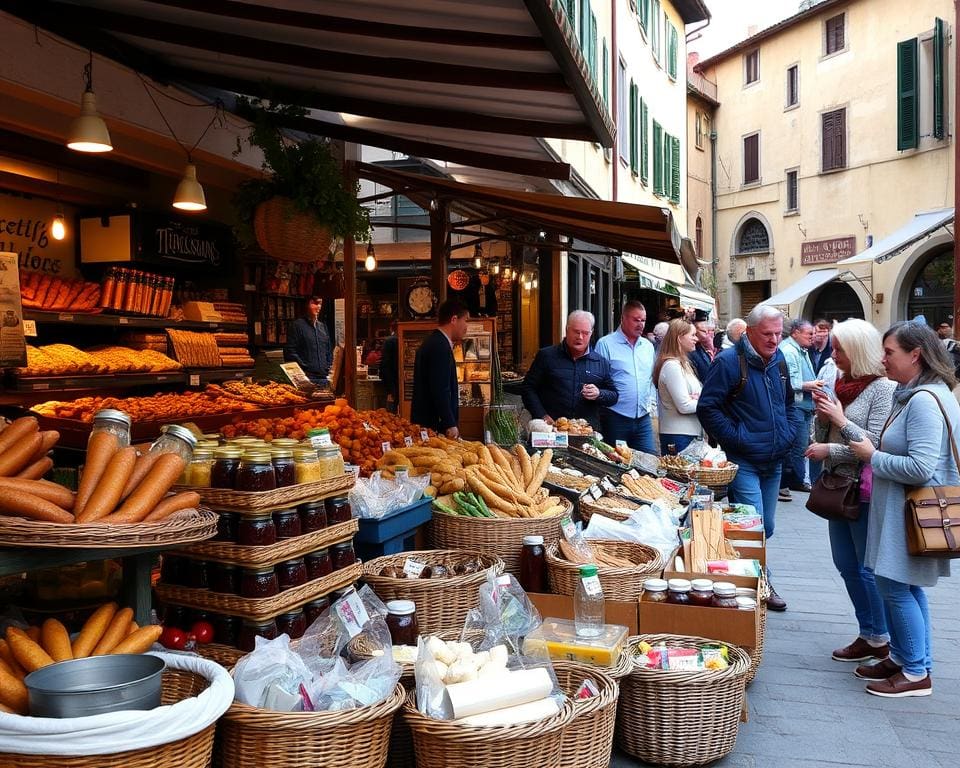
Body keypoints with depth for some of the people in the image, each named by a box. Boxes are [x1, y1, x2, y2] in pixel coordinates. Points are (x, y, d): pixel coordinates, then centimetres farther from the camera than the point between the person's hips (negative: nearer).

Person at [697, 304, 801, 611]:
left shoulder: (779, 362, 10)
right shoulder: (729, 361, -14)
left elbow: (789, 404, 25)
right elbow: (707, 407, -16)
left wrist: (788, 434, 9)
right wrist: (735, 438, -17)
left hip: (774, 462, 8)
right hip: (743, 462, -7)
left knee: (767, 527, 15)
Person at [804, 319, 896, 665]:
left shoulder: (882, 389, -13)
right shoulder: (840, 384, 9)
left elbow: (875, 444, -21)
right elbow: (821, 439, 12)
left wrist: (840, 419, -17)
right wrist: (822, 417, -6)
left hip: (865, 490, -8)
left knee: (868, 568, 3)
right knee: (846, 565, 15)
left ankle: (879, 640, 18)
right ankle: (868, 633, 28)